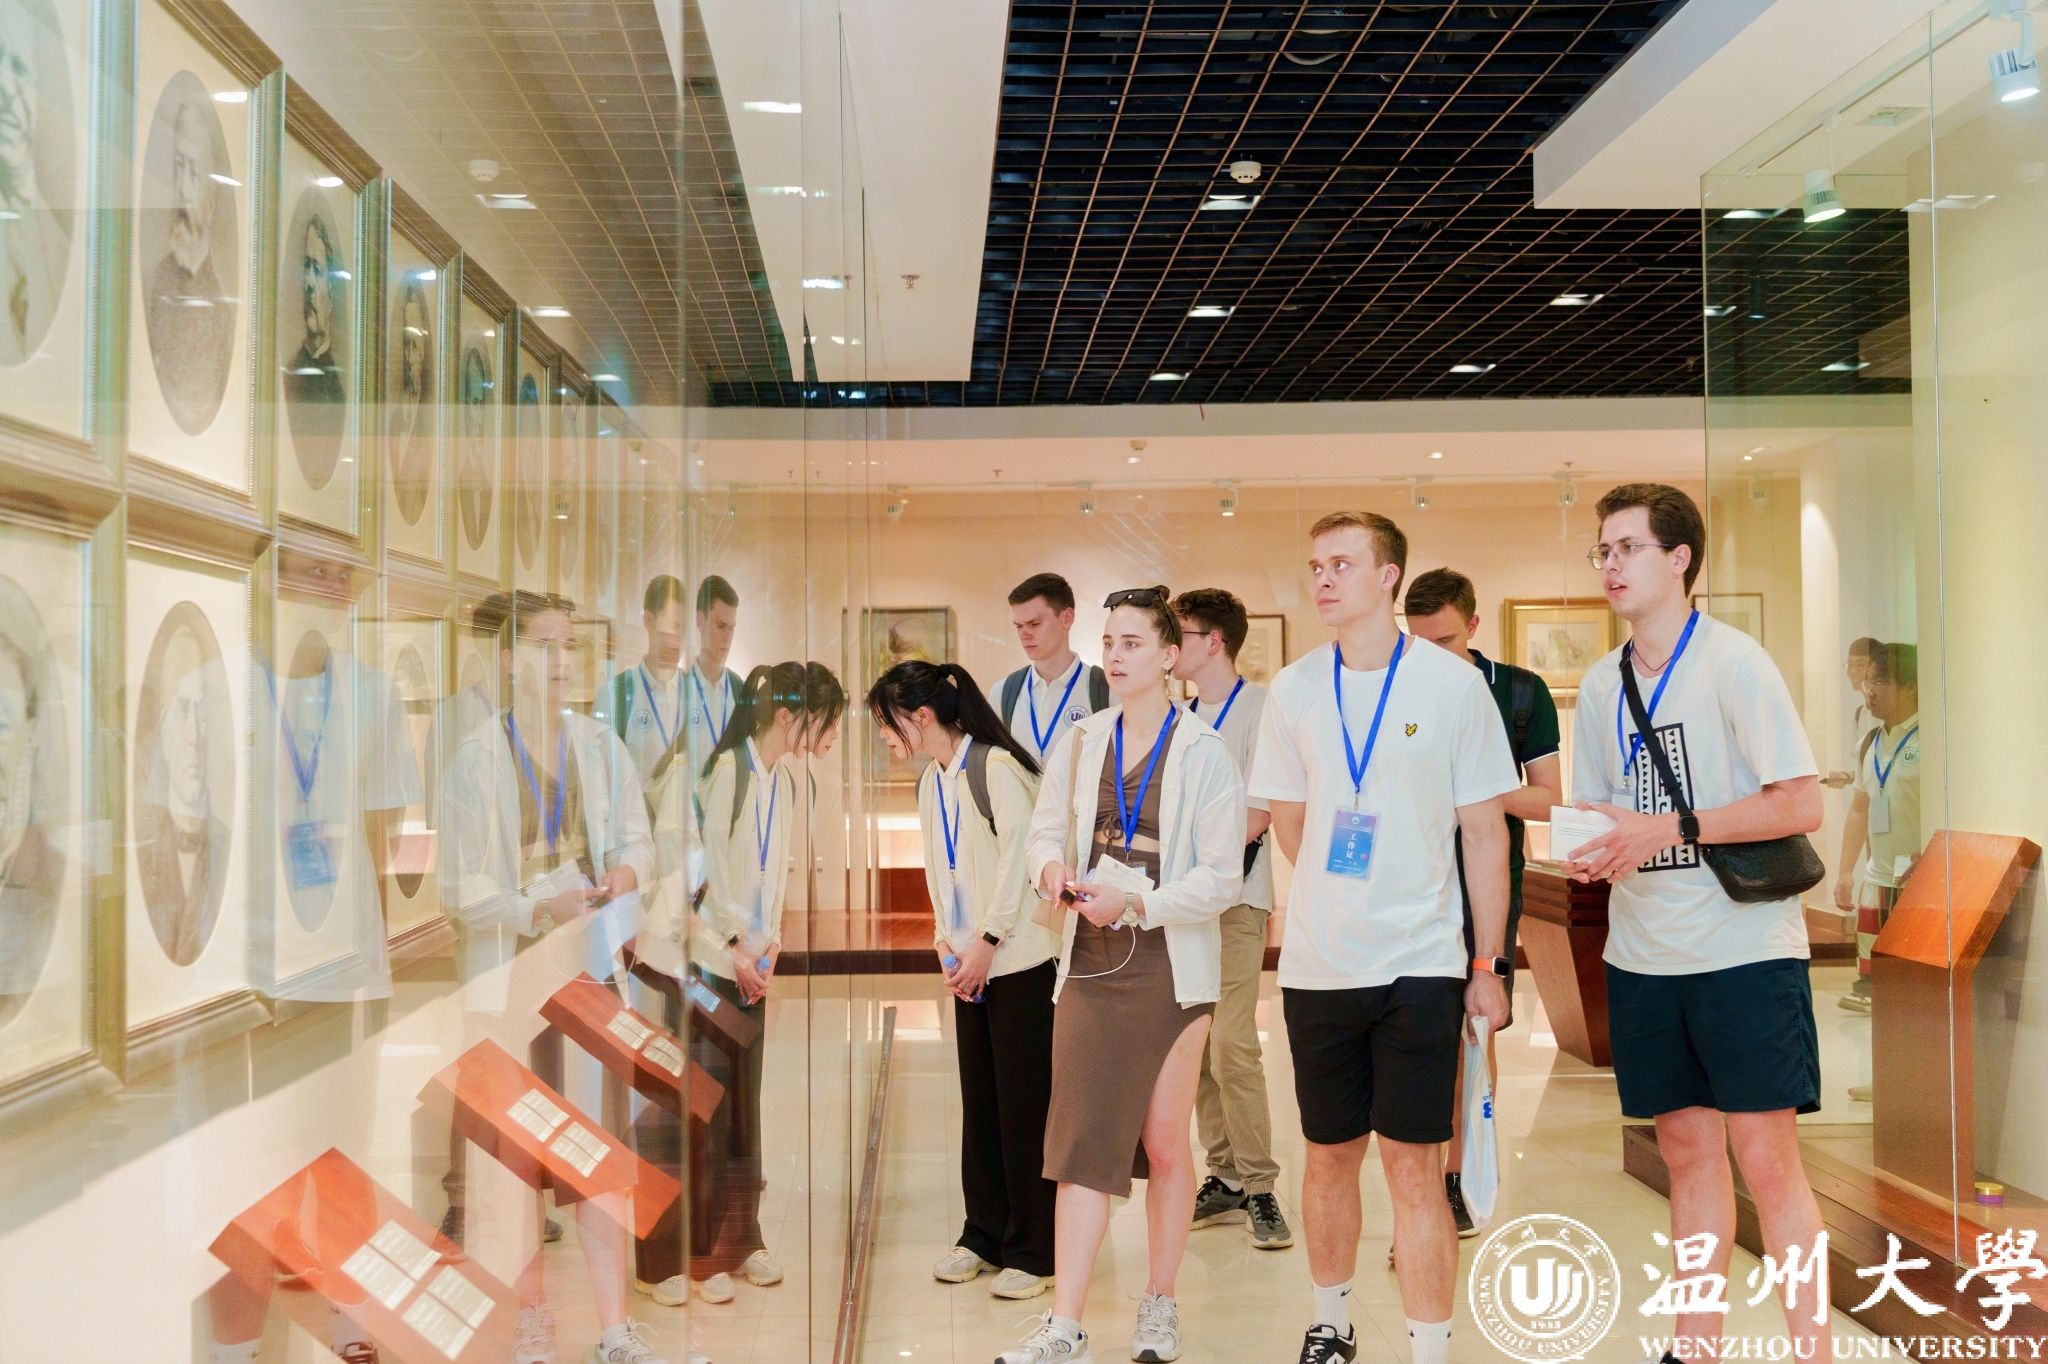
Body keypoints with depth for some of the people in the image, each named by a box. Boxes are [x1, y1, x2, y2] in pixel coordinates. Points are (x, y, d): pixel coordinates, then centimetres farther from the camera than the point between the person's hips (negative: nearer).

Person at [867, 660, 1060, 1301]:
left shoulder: (996, 768, -12)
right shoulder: (930, 783, 14)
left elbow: (1019, 858, -15)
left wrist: (986, 941, -13)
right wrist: (944, 939, 4)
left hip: (1019, 959, -8)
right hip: (970, 964, 8)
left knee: (1023, 1104, -2)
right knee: (979, 1102, 12)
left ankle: (1033, 1251, 8)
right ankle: (983, 1235, 23)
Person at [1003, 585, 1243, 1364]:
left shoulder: (1202, 753, -8)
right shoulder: (1081, 742, 5)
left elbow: (1222, 878, -11)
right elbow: (1044, 830, 13)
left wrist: (1135, 901, -21)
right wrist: (1052, 868, -9)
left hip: (1170, 969, -3)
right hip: (1090, 961, 3)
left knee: (1163, 1146, 10)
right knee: (1081, 1140, 0)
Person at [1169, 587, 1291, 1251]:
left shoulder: (1259, 709, -5)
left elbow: (1254, 817, -11)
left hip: (1233, 899, -7)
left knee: (1232, 1044, -11)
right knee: (1197, 1048, 7)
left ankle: (1259, 1185, -1)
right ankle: (1225, 1178, 16)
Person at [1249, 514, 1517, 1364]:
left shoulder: (1454, 685, -4)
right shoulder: (1294, 690, 3)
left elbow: (1485, 832, 0)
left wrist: (1490, 964, -1)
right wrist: (1338, 908, 11)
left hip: (1422, 964, -3)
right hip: (1318, 964, 3)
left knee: (1413, 1167, -2)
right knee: (1331, 1157, 13)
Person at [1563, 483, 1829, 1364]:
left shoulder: (1734, 662, -8)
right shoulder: (1601, 685, 9)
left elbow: (1801, 804, -12)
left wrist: (1673, 827, -18)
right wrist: (1588, 854, -7)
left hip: (1745, 950, -5)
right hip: (1643, 955, 5)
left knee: (1766, 1160, -4)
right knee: (1687, 1151, 13)